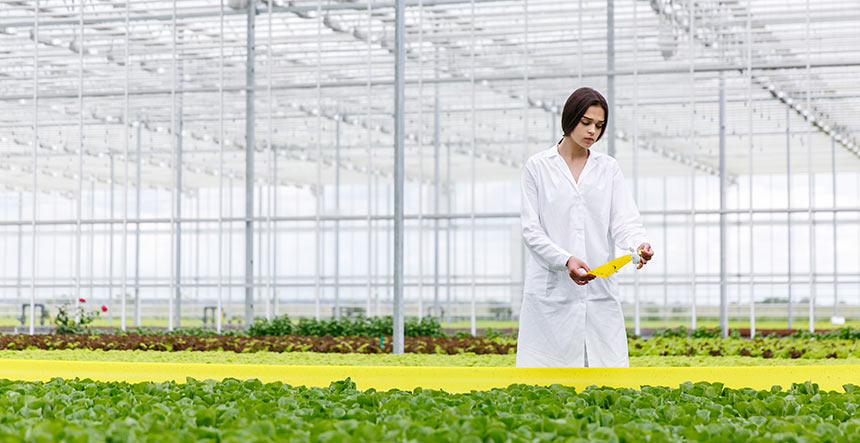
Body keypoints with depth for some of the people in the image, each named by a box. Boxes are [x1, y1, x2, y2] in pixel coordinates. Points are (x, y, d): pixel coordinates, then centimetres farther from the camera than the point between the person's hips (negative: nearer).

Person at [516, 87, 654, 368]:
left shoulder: (609, 168, 13)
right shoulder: (537, 166, 5)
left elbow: (623, 221, 2)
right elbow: (531, 230, -1)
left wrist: (639, 245, -21)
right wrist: (566, 260, -18)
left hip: (599, 290, 2)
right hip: (551, 291, -2)